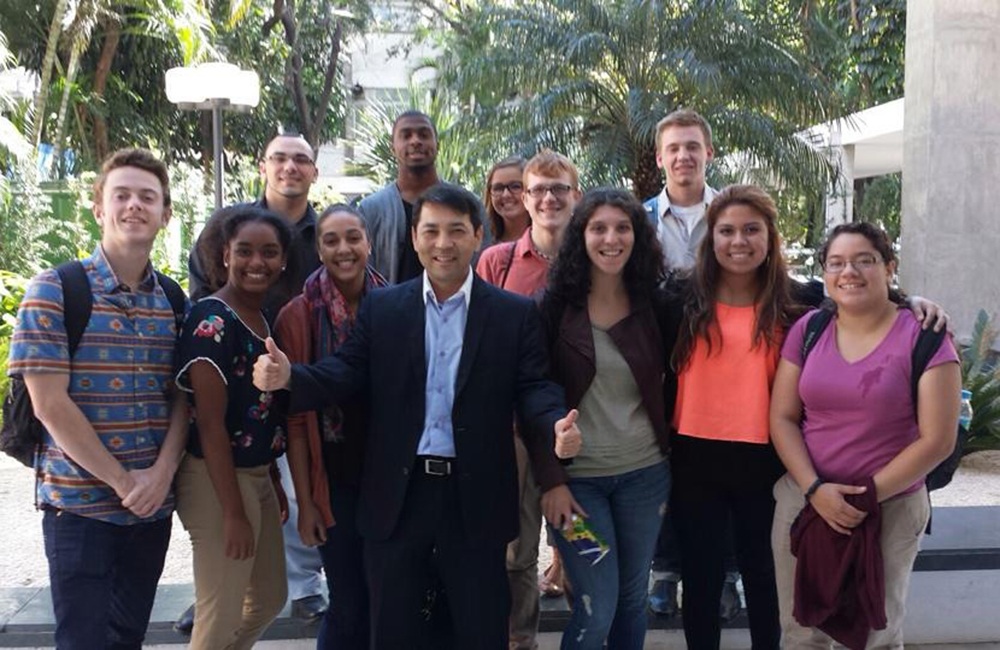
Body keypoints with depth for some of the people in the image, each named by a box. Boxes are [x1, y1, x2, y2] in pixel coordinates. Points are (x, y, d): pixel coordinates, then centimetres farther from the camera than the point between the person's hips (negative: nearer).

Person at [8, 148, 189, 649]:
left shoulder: (173, 299, 6)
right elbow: (49, 404, -13)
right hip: (80, 504, -4)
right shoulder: (54, 291, -8)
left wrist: (162, 474, -10)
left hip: (154, 504, 4)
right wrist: (122, 481, -12)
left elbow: (182, 398, 6)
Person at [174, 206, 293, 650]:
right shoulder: (211, 320, -18)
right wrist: (234, 512, -20)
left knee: (270, 600, 21)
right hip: (218, 481, -9)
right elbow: (210, 424, -20)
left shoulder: (266, 318, 7)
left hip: (258, 476, 9)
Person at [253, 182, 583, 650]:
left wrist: (556, 425, -27)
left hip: (476, 497, -1)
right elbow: (346, 374, -3)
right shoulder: (381, 307, 4)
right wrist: (289, 377, -22)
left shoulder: (515, 313, 1)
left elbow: (534, 389, -6)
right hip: (396, 495, 1)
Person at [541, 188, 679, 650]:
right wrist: (550, 437, -21)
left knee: (632, 598, 15)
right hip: (576, 474, -3)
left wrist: (669, 447, 4)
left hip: (645, 472, 3)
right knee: (597, 607, -3)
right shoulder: (555, 303, -8)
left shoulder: (656, 303, -1)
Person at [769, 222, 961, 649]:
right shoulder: (807, 329, 1)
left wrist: (868, 495, -15)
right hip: (803, 501, 3)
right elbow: (782, 418, 0)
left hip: (891, 510, -3)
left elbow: (937, 440, -11)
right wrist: (814, 489, -12)